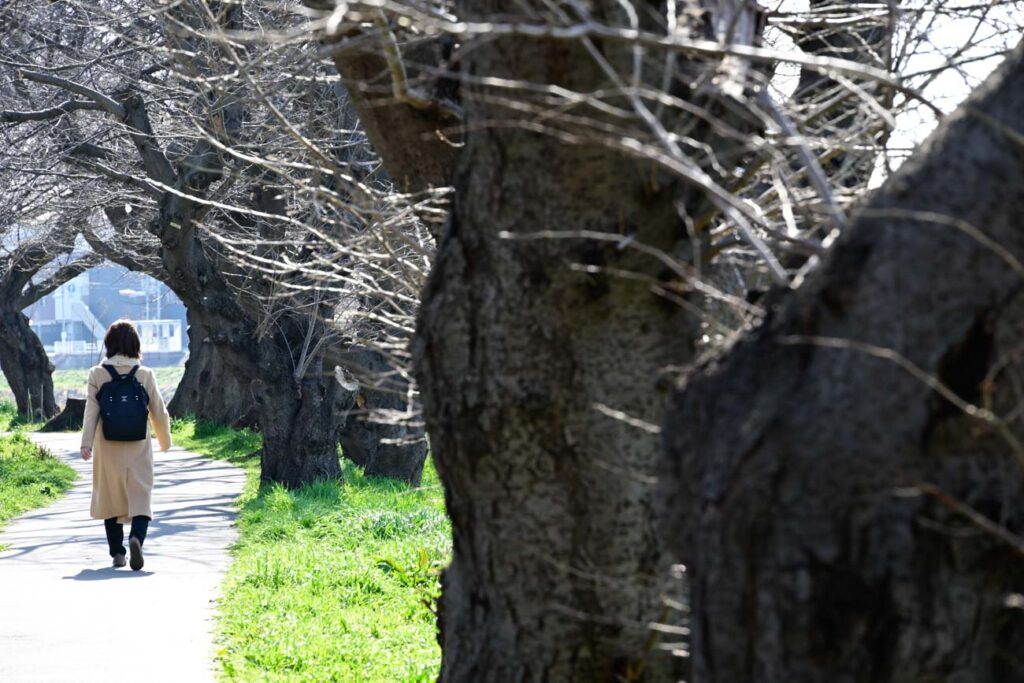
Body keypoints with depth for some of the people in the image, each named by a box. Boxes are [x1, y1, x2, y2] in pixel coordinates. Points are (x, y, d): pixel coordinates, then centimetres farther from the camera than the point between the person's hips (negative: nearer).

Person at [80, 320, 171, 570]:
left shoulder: (97, 374, -2)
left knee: (111, 500, 13)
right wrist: (165, 440, 20)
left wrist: (86, 443, -13)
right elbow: (159, 412, 5)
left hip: (108, 448, 1)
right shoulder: (145, 374, -1)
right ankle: (136, 537, -28)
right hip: (139, 448, -1)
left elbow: (91, 411, -9)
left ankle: (117, 553, 16)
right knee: (140, 498, -1)